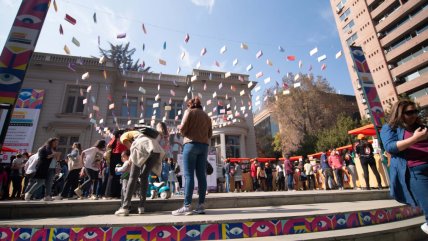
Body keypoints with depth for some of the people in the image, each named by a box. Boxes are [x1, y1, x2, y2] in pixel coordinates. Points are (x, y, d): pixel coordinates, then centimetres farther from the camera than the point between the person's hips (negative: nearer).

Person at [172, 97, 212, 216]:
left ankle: (187, 206, -9)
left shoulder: (189, 111, 6)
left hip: (191, 144, -5)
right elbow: (210, 134, 15)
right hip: (204, 146, 5)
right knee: (201, 175, 2)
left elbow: (182, 128, -6)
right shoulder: (206, 116, 21)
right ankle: (201, 205, 2)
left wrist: (184, 133, 14)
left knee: (188, 175, -7)